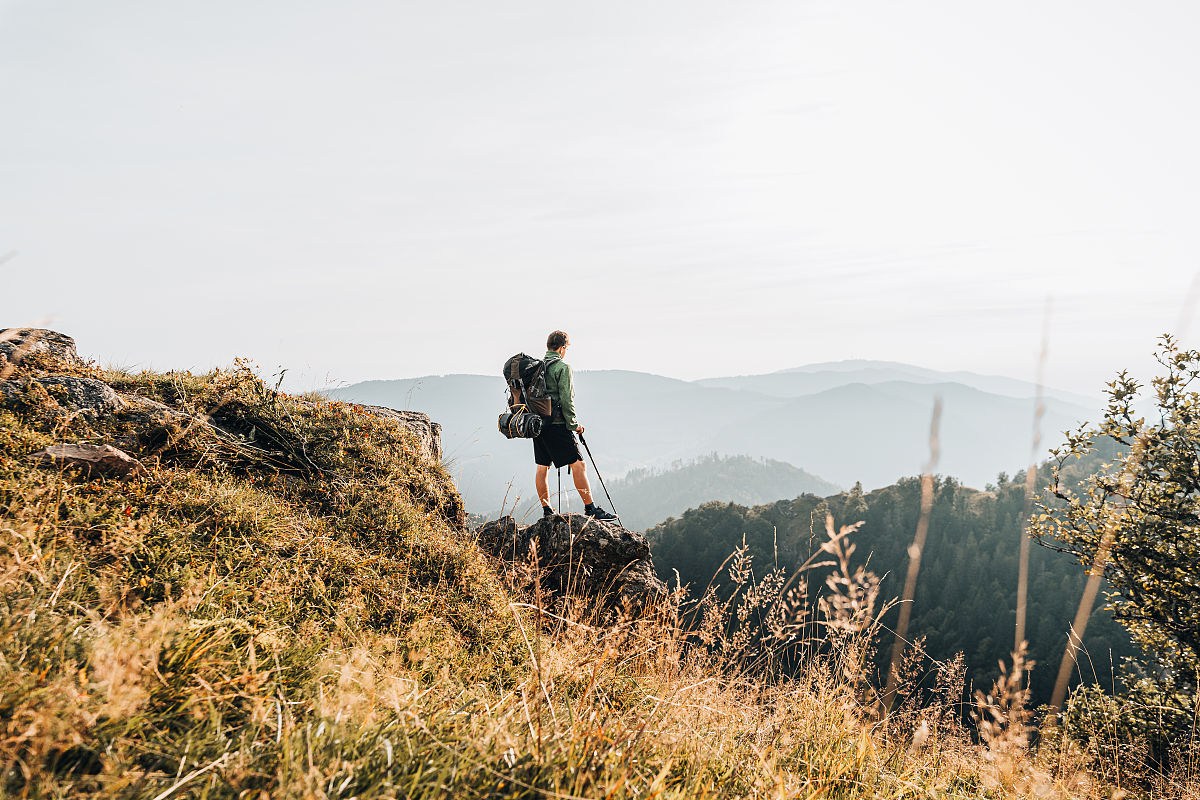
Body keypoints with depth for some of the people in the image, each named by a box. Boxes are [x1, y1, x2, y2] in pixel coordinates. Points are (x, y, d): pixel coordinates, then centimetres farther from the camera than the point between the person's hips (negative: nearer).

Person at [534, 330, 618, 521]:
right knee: (577, 464, -5)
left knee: (542, 467, 10)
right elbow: (566, 400, -15)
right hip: (557, 424, -8)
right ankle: (590, 509, -6)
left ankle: (546, 511, 15)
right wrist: (574, 424, -7)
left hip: (538, 424, 8)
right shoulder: (562, 367, -10)